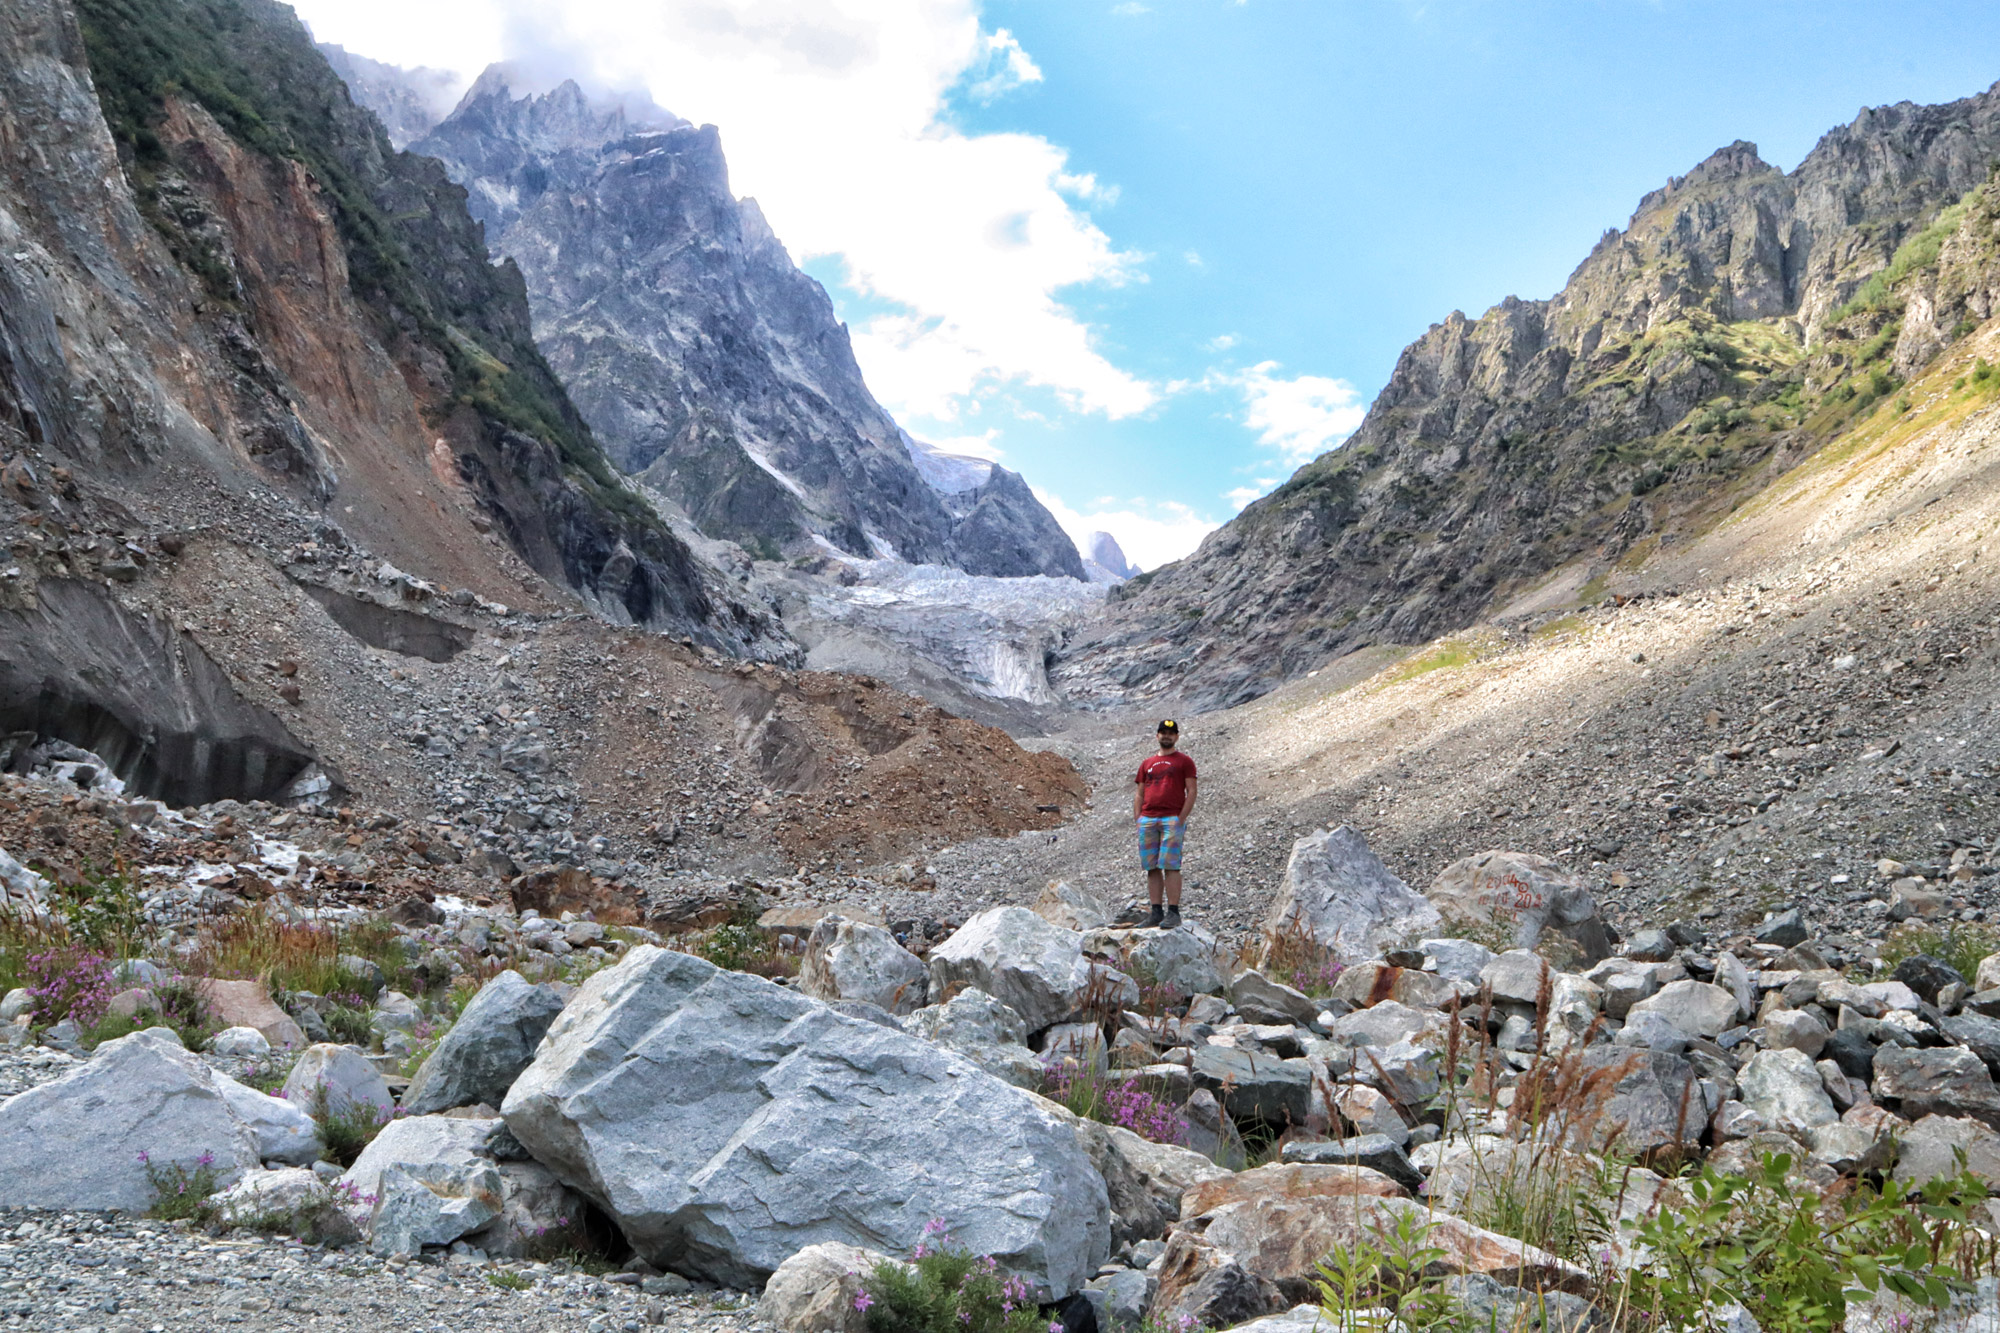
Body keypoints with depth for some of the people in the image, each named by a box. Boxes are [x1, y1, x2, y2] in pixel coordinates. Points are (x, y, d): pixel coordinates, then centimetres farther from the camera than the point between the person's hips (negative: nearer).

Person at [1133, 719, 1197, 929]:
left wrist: (1181, 819, -10)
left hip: (1172, 818, -4)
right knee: (1152, 867, 3)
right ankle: (1155, 912, 6)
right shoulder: (1147, 763, 19)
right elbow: (1139, 794, 19)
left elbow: (1191, 792, 0)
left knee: (1170, 866, -11)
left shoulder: (1184, 761, 7)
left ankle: (1174, 912, -11)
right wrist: (1137, 819, 6)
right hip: (1147, 820, 5)